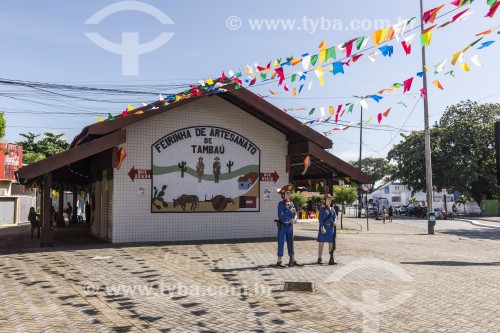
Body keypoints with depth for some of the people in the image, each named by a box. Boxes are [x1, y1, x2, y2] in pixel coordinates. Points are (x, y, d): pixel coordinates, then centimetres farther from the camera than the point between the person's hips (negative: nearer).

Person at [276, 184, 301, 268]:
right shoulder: (281, 204, -9)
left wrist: (294, 219, -12)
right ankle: (279, 261, 4)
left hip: (290, 226, 6)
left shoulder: (291, 203, 9)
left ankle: (293, 260, 20)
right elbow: (280, 216, -17)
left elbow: (295, 214, 8)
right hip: (282, 226, -6)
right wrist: (289, 211, -25)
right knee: (281, 243, -1)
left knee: (291, 243, 12)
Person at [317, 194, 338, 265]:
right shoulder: (322, 209, -2)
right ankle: (319, 258, 9)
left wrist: (335, 222, -17)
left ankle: (331, 258, 12)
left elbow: (335, 217, 6)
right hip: (324, 228, -4)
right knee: (321, 243, 2)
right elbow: (320, 219, -7)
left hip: (331, 228, 4)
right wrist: (322, 227, -17)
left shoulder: (333, 210, 11)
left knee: (331, 243, 6)